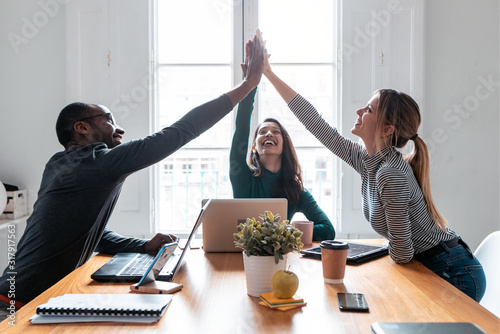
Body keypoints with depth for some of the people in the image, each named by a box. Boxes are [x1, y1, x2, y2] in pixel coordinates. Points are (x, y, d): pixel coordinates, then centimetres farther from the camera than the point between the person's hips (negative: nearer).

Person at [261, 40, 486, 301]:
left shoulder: (392, 173, -28)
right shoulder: (365, 159, -3)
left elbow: (401, 255, -24)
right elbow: (317, 125, 3)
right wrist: (269, 74, 7)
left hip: (453, 278, -7)